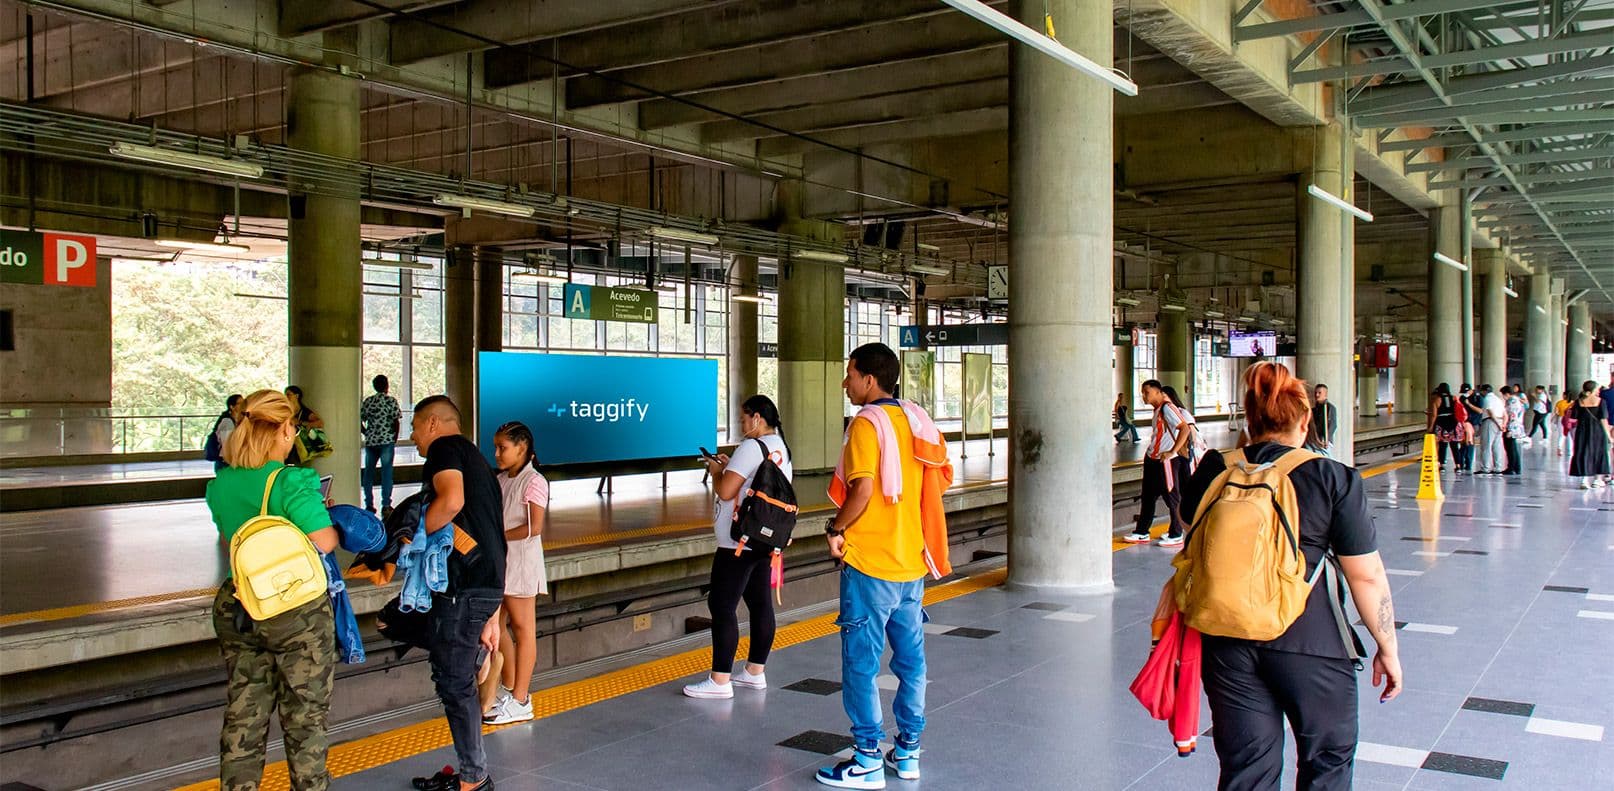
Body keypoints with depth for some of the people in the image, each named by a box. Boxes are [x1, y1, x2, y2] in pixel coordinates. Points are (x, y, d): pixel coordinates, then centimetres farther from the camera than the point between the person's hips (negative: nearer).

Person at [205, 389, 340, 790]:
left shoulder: (220, 484, 3)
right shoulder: (292, 482, -18)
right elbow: (323, 542, -21)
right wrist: (325, 516, 0)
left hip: (237, 610, 6)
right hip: (298, 612, -6)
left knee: (244, 720, 14)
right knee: (305, 719, 9)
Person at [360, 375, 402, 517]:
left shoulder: (367, 401, 8)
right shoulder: (391, 401, -5)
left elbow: (360, 422, 7)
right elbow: (396, 421, -9)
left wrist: (368, 434, 17)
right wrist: (395, 438, 2)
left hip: (370, 441, 4)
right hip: (387, 441, -4)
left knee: (368, 472, 10)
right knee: (386, 472, -3)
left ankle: (369, 506, 12)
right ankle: (386, 506, -6)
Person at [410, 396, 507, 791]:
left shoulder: (445, 447, -2)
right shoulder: (478, 462, 26)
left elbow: (452, 500, -25)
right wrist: (492, 616, 26)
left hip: (463, 586, -9)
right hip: (486, 584, 9)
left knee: (454, 683, 0)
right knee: (453, 678, 18)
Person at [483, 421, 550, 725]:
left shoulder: (533, 482, -12)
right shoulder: (500, 480, 13)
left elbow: (534, 527, -19)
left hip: (520, 562, -8)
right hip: (497, 562, 9)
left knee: (522, 628, -1)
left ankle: (520, 702, 4)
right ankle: (509, 688, 28)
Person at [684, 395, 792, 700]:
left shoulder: (751, 447, -17)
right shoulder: (782, 448, 12)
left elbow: (725, 491, -21)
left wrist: (716, 471, -2)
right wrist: (730, 468, 15)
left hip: (738, 543, -10)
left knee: (722, 607, -5)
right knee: (761, 604, 13)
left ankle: (719, 681, -2)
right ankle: (755, 672, 21)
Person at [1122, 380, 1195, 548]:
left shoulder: (1167, 408, -17)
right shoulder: (1158, 409, 12)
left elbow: (1185, 429, -26)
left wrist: (1172, 452, -27)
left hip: (1166, 461, -10)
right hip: (1152, 459, 10)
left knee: (1172, 498, 1)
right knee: (1147, 496, 13)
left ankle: (1176, 536, 10)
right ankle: (1141, 533, 21)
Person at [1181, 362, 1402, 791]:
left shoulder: (1213, 472, 0)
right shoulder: (1334, 480, -8)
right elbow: (1367, 577, -6)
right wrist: (1388, 648, 4)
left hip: (1227, 640, 3)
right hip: (1309, 642, -3)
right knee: (1328, 756, 19)